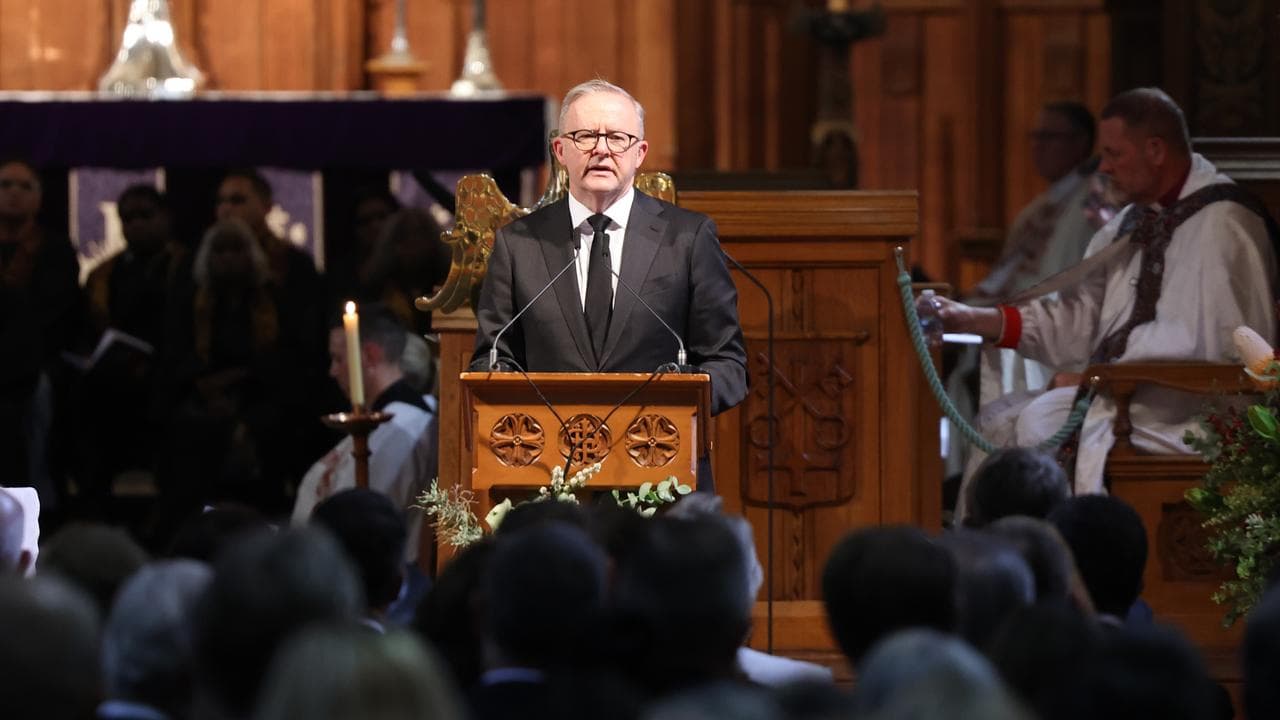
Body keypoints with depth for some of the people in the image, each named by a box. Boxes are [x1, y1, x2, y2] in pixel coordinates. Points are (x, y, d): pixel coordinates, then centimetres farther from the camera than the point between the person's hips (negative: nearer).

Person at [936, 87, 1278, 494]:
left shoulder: (1220, 224, -14)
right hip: (1131, 391, 10)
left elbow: (1200, 341, -22)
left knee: (1046, 422, -25)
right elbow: (1080, 319, 14)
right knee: (997, 421, -1)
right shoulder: (1135, 223, 16)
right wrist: (974, 320, 5)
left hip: (1192, 407, -10)